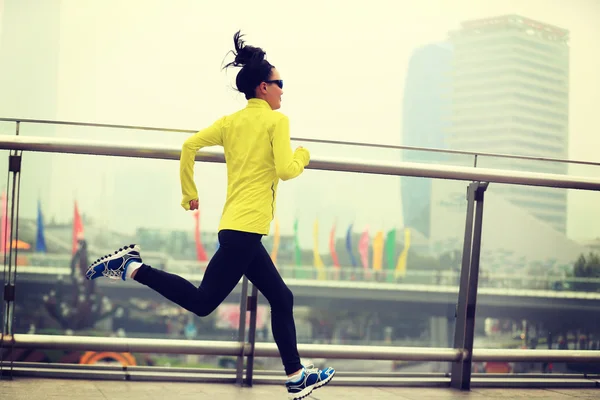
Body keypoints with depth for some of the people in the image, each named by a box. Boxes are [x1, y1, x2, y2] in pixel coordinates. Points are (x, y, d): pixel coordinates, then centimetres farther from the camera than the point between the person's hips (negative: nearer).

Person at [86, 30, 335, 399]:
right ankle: (133, 267, -11)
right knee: (202, 301, -7)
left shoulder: (230, 121, 15)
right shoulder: (277, 120, -2)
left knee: (281, 298, 14)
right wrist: (303, 156, 10)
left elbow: (190, 145, 6)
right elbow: (286, 170, -11)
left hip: (235, 224, 9)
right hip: (246, 227, -9)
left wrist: (189, 194, 14)